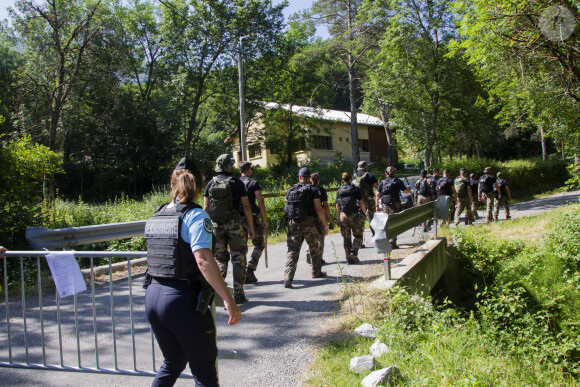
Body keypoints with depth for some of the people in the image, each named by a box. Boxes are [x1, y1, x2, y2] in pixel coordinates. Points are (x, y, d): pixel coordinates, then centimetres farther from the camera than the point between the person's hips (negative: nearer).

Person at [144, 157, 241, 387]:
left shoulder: (156, 216, 8)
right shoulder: (195, 216, -12)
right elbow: (203, 260, -24)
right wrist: (229, 300, -25)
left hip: (152, 297, 7)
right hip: (183, 300, -7)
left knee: (172, 363, 25)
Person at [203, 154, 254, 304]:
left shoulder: (211, 183, 6)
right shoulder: (237, 183, -2)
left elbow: (205, 208, 5)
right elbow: (246, 207, -4)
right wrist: (251, 228, 1)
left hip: (215, 225, 3)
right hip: (234, 224, -3)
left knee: (220, 259, 13)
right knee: (238, 258, 6)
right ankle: (238, 294, 8)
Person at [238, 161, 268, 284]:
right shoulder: (254, 183, -3)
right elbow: (260, 202, -10)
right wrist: (265, 219, -6)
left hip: (237, 218, 5)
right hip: (251, 218, -4)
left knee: (241, 246, 11)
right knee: (259, 244, 8)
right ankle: (250, 269, -6)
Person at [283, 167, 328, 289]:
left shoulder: (291, 190, 12)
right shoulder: (313, 190, -2)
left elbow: (286, 209, 12)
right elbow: (319, 209, -9)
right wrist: (324, 225, -3)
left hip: (293, 223, 3)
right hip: (308, 223, -3)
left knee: (292, 250, 0)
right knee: (314, 249, 18)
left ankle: (288, 278, -12)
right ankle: (316, 272, 33)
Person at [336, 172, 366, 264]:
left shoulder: (339, 191, 10)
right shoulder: (355, 189, 3)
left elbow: (337, 206, 8)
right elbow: (361, 203, 0)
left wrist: (338, 218, 13)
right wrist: (365, 213, 10)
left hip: (343, 215, 3)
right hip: (353, 215, -3)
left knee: (346, 237, 7)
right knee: (358, 235, 8)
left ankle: (349, 259, 8)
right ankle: (353, 252, -12)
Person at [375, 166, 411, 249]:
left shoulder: (382, 182, 6)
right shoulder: (398, 182, 0)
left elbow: (377, 195, 5)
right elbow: (406, 191, 7)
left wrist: (377, 206, 11)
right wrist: (409, 187, 29)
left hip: (384, 205, 3)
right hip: (395, 205, -3)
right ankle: (392, 243, -3)